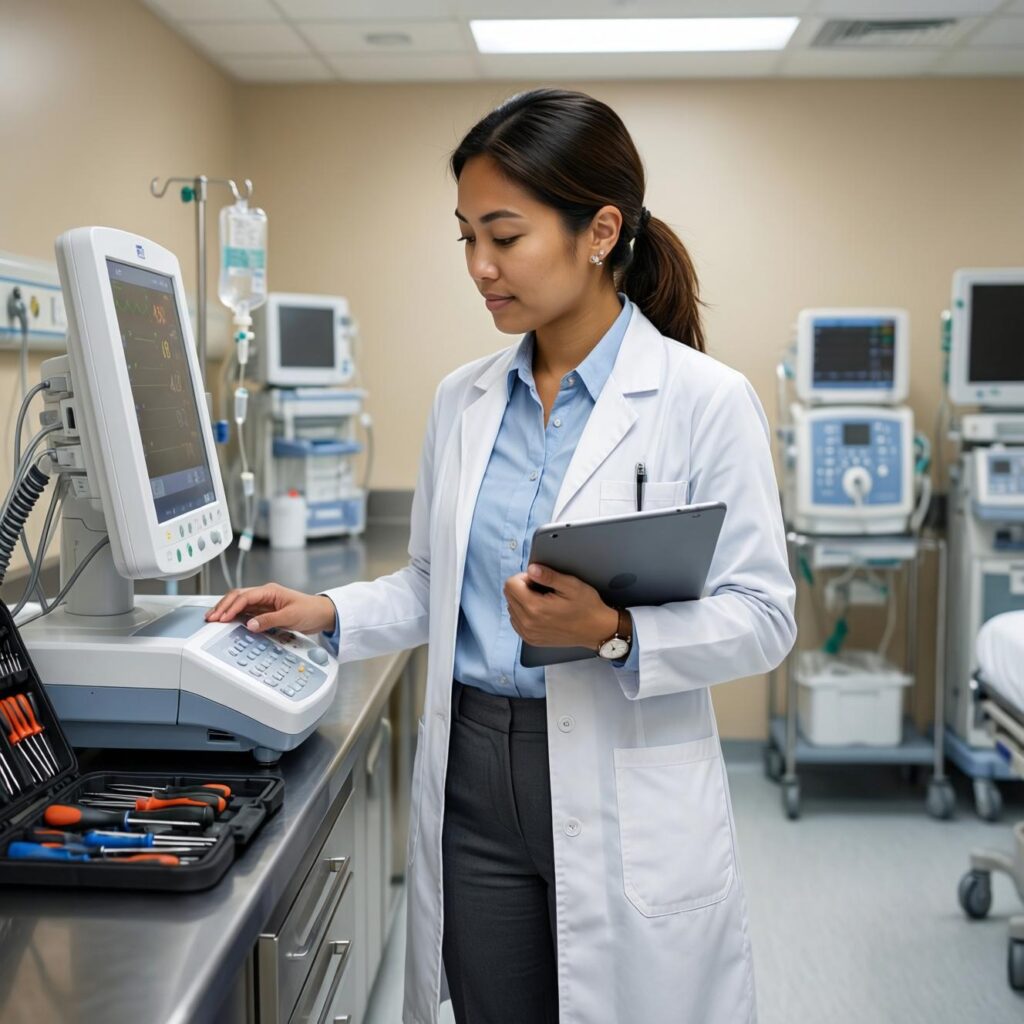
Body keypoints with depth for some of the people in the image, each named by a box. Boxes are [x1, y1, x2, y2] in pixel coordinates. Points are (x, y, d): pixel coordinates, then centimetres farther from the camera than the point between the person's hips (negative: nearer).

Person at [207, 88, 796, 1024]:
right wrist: (329, 614, 0)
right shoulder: (463, 401, 7)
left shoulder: (705, 401, -10)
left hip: (628, 800, -4)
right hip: (471, 779, 5)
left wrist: (614, 632, -25)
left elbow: (763, 616, -10)